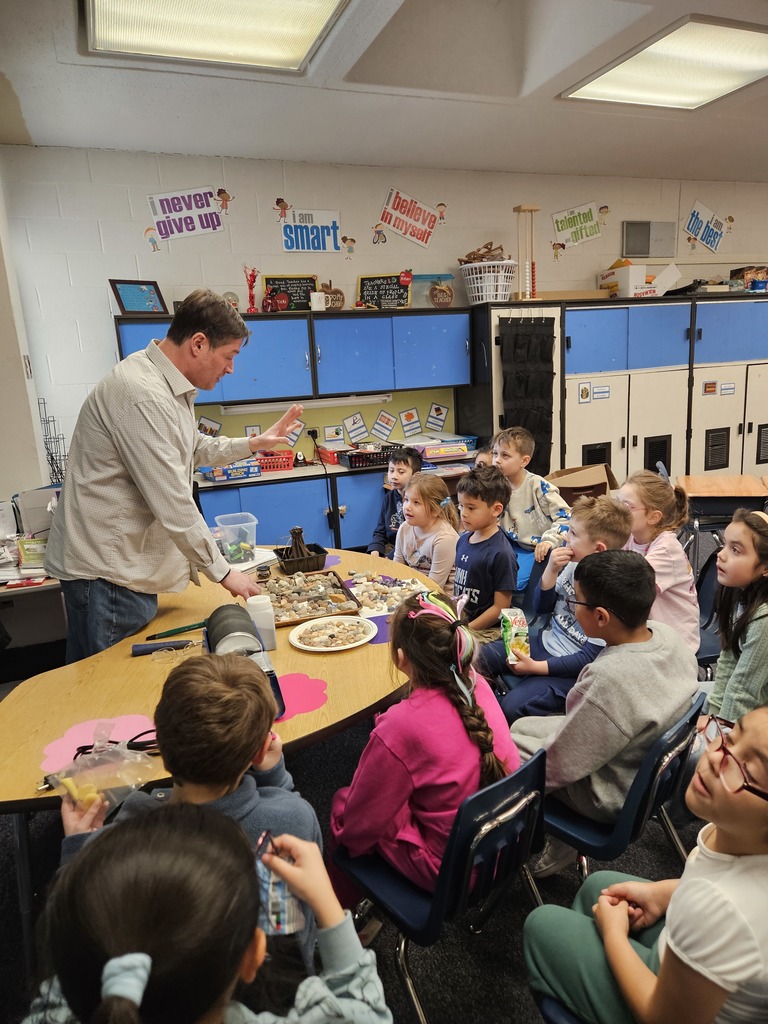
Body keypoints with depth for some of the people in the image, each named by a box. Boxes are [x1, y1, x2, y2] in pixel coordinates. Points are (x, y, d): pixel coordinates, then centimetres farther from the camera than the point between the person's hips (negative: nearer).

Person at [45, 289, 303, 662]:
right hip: (105, 572, -10)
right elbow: (174, 506, -24)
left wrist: (253, 443, 16)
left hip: (129, 563, 10)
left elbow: (194, 449, 27)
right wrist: (222, 572, -14)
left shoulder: (170, 386, 10)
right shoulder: (143, 395, -24)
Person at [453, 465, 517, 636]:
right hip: (458, 621, 7)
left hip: (485, 629, -7)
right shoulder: (463, 540, 8)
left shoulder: (501, 553, -15)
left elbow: (500, 608, -13)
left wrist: (466, 630, -15)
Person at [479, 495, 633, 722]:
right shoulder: (573, 564, -5)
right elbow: (542, 608, 5)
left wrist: (536, 667, -18)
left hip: (572, 670, -7)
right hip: (545, 642, 7)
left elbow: (591, 658, -19)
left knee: (512, 707, -24)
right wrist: (551, 571, -13)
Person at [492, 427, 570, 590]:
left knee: (514, 581, -24)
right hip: (515, 546, 6)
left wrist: (549, 541, -31)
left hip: (540, 550, -6)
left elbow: (565, 516, -21)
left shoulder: (538, 486, -18)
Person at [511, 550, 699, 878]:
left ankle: (557, 843, 25)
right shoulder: (667, 634, -16)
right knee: (522, 726, 18)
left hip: (609, 794, -8)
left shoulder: (609, 682, -38)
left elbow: (560, 764, -26)